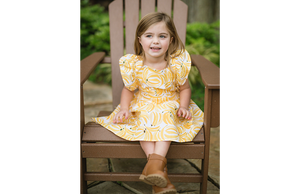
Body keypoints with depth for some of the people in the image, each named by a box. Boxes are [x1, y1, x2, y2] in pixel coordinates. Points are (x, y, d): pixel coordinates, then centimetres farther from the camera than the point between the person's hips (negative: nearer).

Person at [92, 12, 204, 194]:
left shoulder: (177, 64, -10)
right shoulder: (134, 65, -8)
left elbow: (185, 88, 3)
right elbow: (128, 89, 5)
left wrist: (183, 107, -15)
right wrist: (124, 108, -12)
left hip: (170, 106, -1)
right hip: (143, 107, 1)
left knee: (167, 119, -33)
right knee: (143, 122, -29)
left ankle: (156, 160, -39)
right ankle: (160, 169, -34)